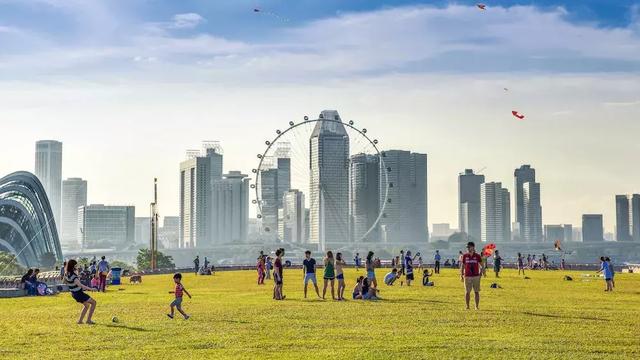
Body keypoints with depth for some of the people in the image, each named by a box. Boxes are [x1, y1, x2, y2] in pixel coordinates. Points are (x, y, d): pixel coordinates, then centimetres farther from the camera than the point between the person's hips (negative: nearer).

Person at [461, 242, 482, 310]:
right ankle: (467, 306, 9)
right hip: (467, 276, 1)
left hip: (476, 276, -1)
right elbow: (462, 266, 9)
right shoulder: (465, 256, 4)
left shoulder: (477, 256, 1)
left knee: (476, 292, 3)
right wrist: (461, 275, 4)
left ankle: (477, 306, 10)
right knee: (467, 292, 2)